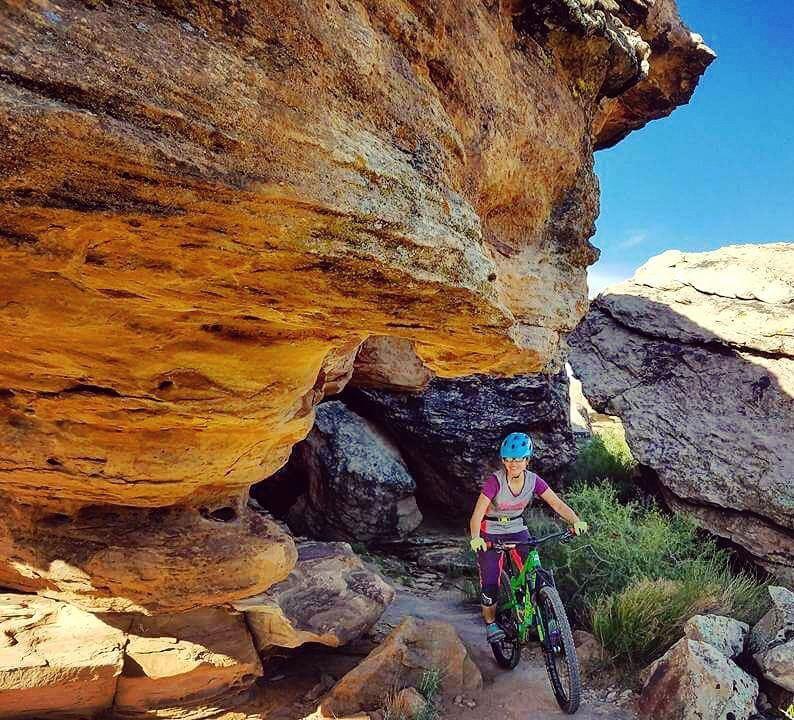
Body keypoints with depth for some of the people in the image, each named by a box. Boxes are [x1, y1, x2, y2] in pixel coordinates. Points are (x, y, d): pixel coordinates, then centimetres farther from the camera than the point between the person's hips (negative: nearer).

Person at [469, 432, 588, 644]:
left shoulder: (533, 480, -13)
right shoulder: (495, 481, -26)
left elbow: (557, 503, -20)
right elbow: (477, 514, -31)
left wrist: (575, 521, -38)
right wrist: (475, 538, -49)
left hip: (517, 529, 4)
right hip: (490, 533, -3)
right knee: (490, 580, -5)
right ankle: (490, 622, 18)